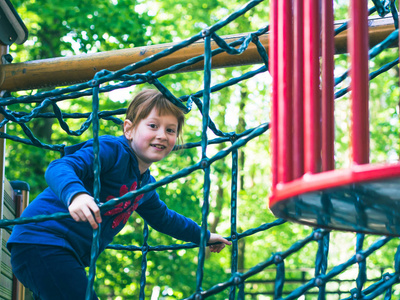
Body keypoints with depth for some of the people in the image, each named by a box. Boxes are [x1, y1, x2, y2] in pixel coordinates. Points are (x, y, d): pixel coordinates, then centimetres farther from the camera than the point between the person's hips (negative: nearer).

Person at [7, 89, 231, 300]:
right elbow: (59, 168, -29)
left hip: (70, 257, 11)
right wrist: (75, 194, -51)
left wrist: (203, 235, 48)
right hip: (41, 242, -11)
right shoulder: (112, 150, -12)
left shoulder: (145, 186, 18)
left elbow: (163, 219, 40)